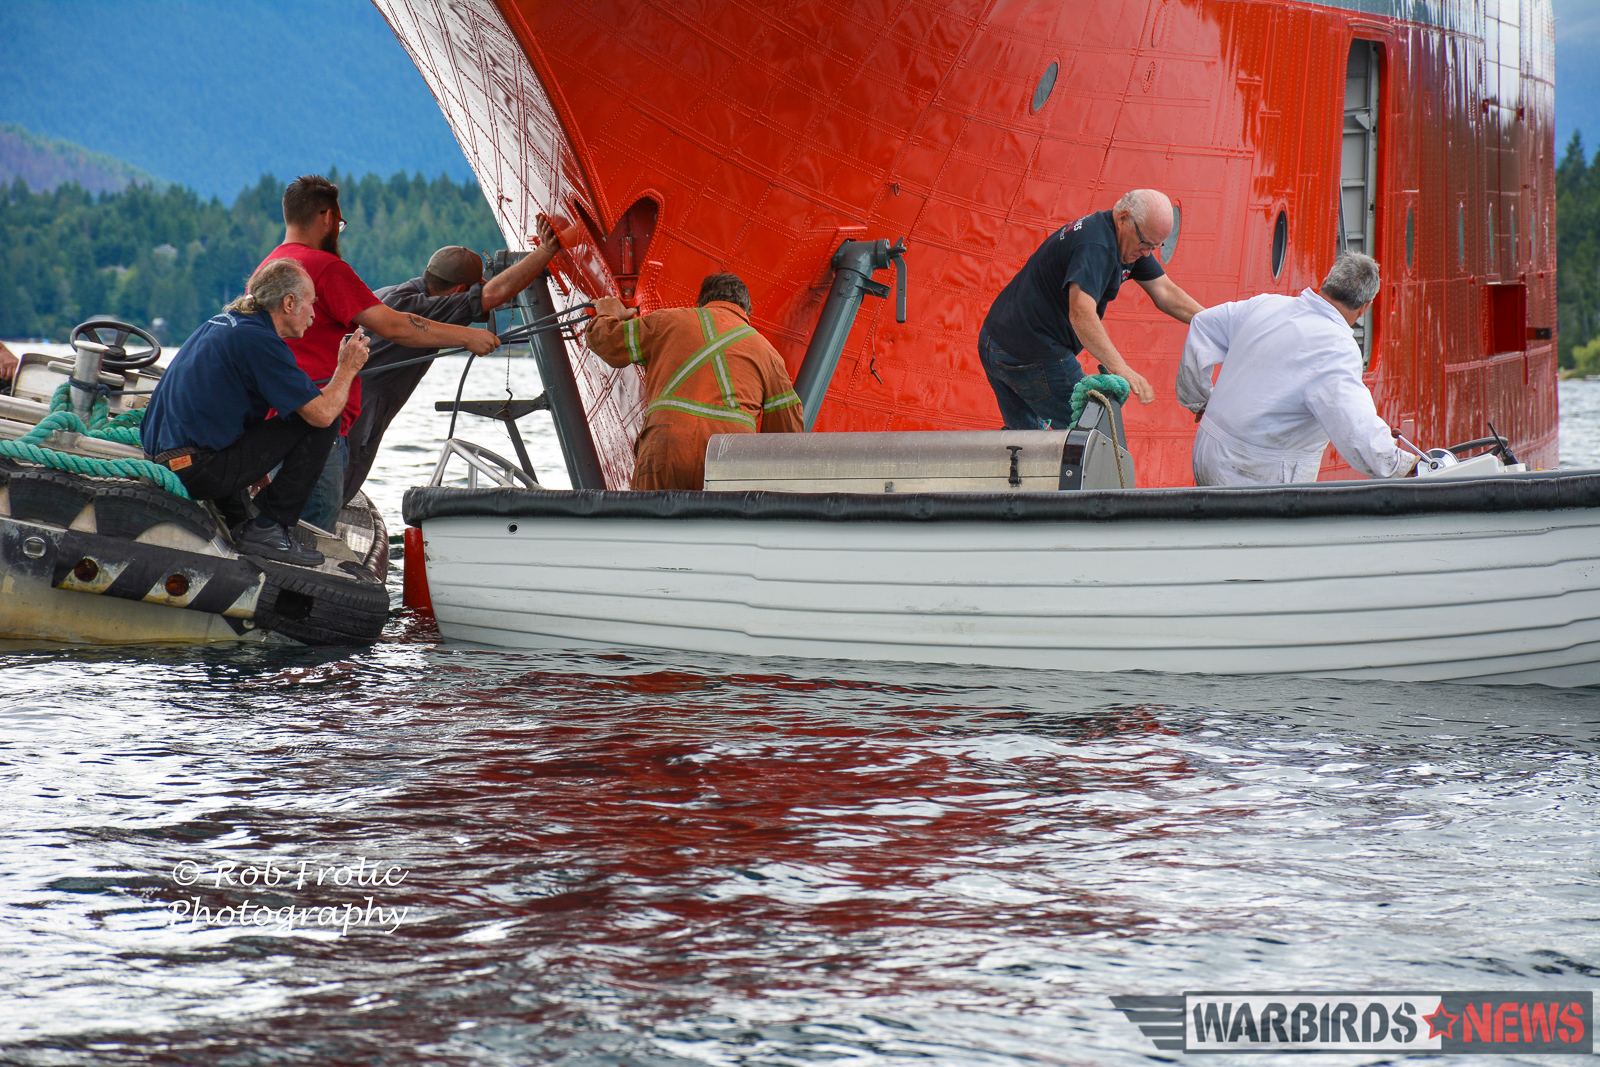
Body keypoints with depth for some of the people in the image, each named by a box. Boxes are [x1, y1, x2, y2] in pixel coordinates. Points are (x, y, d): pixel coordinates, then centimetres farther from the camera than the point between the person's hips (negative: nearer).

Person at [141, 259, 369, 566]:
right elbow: (323, 413, -15)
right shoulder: (257, 339, -13)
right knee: (318, 423, -6)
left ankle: (235, 520, 21)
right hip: (201, 471, -10)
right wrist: (348, 369, 2)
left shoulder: (219, 324, 16)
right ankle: (269, 530, -2)